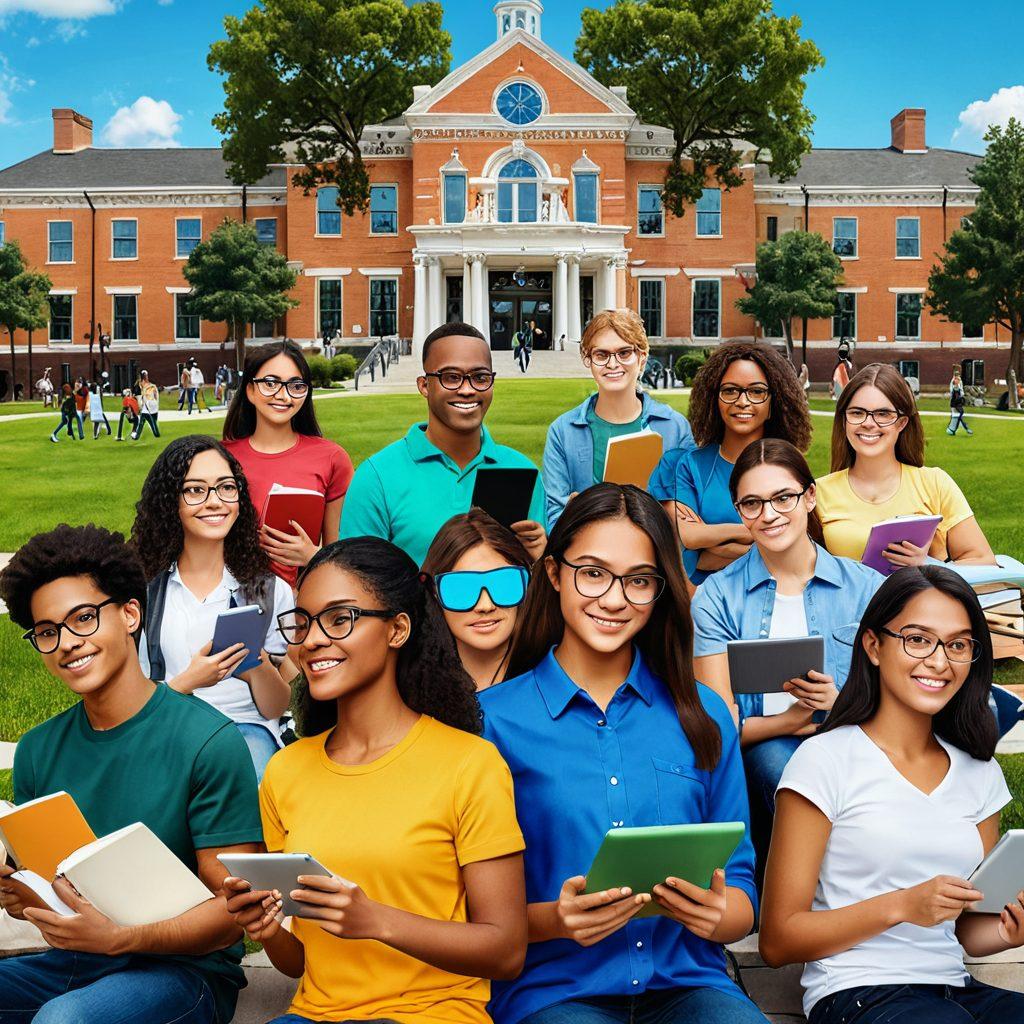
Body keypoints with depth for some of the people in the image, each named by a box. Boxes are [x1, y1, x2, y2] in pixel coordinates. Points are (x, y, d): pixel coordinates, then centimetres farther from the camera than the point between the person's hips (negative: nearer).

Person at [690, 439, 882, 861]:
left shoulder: (867, 588, 7)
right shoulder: (716, 597, 4)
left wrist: (839, 704, -16)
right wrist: (786, 721, -20)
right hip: (754, 767, 0)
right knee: (773, 755, -33)